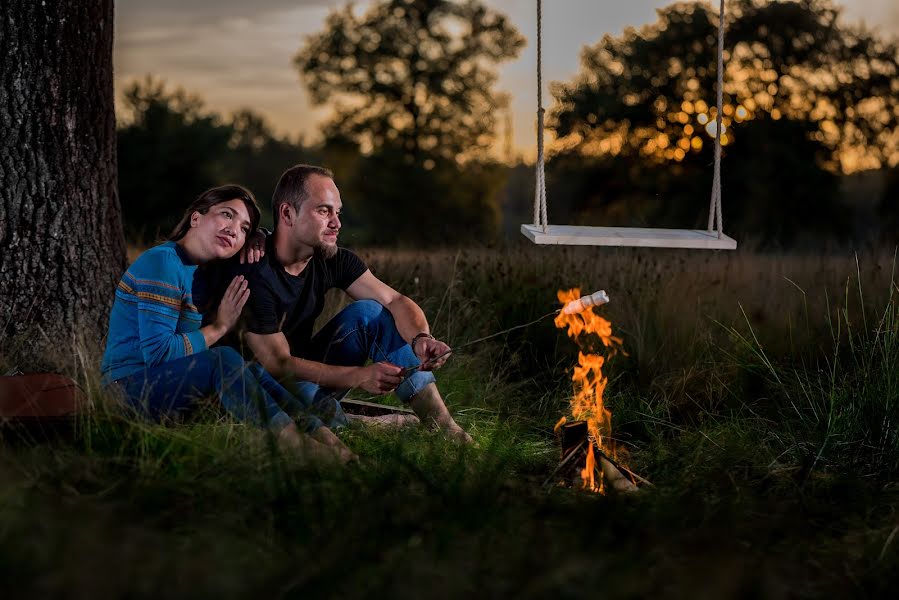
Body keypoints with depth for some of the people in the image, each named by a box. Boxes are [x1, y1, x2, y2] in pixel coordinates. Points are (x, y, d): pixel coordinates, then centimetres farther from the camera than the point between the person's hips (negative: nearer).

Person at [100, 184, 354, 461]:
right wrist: (219, 327, -12)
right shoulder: (161, 263, -14)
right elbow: (157, 352, -22)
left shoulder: (195, 271, 14)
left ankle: (317, 432, -23)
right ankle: (291, 443, -37)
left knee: (253, 373, -5)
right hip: (129, 385, -10)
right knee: (225, 360, -29)